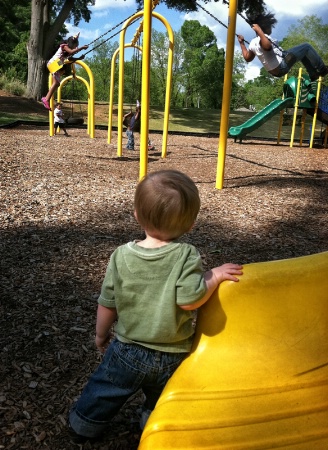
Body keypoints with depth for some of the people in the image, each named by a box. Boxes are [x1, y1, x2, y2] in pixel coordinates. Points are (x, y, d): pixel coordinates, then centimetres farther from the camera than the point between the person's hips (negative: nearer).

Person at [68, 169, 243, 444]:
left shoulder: (122, 255, -13)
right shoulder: (187, 256, -21)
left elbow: (107, 304, -6)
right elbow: (190, 299, -29)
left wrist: (101, 335, 11)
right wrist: (215, 276, -14)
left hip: (127, 350, 2)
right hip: (172, 357, -1)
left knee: (104, 390, 27)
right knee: (161, 403, 27)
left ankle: (84, 426, 47)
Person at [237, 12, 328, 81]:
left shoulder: (252, 43, 6)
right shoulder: (263, 38, -21)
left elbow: (247, 58, 18)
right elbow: (267, 46, -44)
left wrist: (241, 42, 22)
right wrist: (259, 30, -36)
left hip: (275, 71, 10)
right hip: (282, 66, -10)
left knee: (303, 53, 27)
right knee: (306, 47, -1)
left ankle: (313, 74, 29)